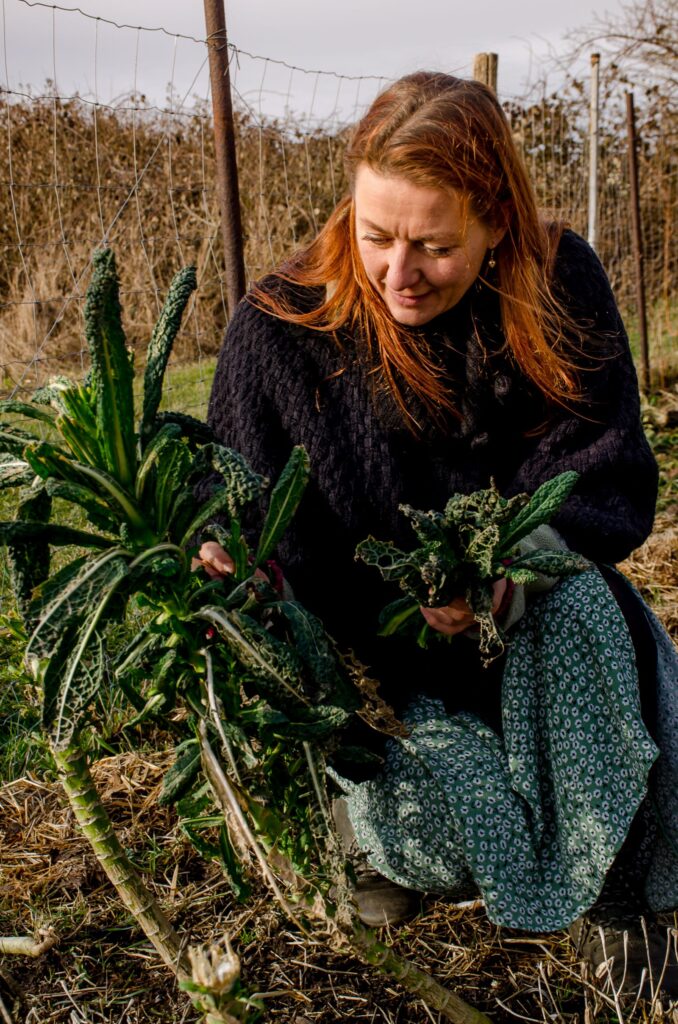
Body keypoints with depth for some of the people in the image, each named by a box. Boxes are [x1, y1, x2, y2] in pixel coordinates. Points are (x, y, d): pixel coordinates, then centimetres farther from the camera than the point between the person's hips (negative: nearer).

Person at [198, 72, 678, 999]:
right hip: (375, 641, -1)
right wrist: (231, 566, -33)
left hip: (540, 608, 1)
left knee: (581, 602, -32)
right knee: (442, 787, -25)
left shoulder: (558, 284, -11)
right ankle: (368, 818, 16)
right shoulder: (279, 330, -14)